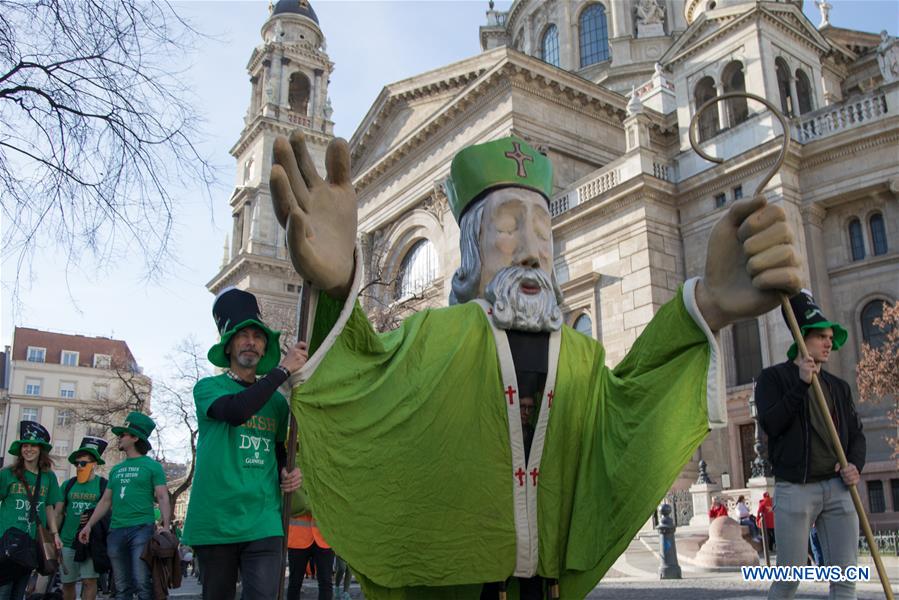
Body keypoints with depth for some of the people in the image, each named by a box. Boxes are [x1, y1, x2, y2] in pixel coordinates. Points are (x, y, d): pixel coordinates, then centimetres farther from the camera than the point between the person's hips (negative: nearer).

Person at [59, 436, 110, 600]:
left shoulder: (103, 485, -1)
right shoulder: (68, 485, 10)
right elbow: (60, 512, 14)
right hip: (68, 540, 4)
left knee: (89, 580, -6)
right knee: (67, 582, 10)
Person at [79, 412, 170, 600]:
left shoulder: (152, 466, 1)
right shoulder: (116, 469, 19)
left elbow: (163, 498, -6)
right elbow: (105, 501, 22)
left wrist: (166, 527, -18)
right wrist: (89, 525, 13)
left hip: (142, 529, -6)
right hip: (116, 531, 6)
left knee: (142, 583, -12)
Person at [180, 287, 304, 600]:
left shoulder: (277, 401, 13)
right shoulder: (208, 387, 2)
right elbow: (235, 411, -21)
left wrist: (289, 472, 2)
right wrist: (284, 368, -18)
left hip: (263, 523, 2)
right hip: (216, 522, -2)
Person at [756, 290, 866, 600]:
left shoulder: (838, 386, 19)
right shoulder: (774, 377, 3)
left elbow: (856, 433, 17)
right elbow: (771, 424, -10)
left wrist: (855, 463, -4)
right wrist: (800, 384, -15)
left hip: (838, 488, 5)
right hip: (794, 490, -5)